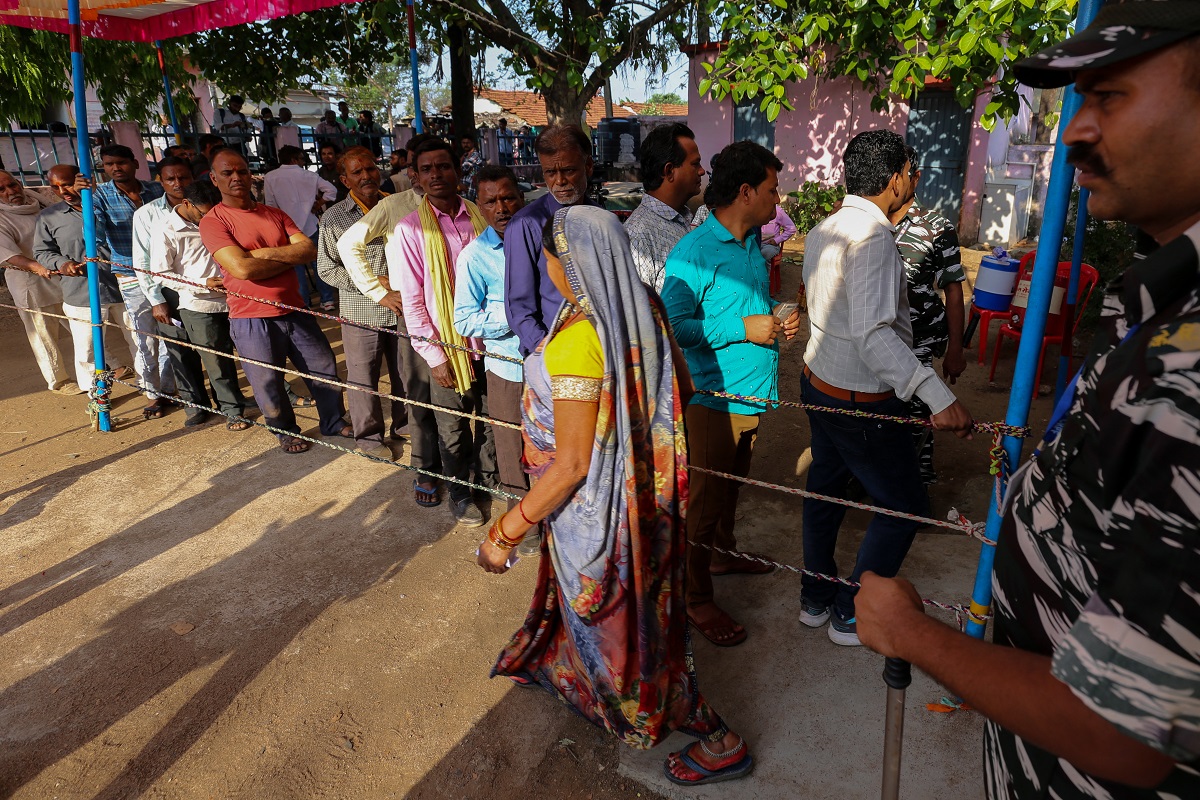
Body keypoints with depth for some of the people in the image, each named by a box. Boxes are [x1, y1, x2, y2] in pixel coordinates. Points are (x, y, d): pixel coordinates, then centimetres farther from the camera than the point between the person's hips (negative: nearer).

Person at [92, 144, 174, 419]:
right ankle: (153, 394, 15)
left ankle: (169, 388, 24)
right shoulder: (101, 195, -1)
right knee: (145, 340, -1)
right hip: (133, 278, -2)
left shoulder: (156, 190, 5)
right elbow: (96, 235, -14)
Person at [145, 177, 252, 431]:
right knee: (216, 360, 0)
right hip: (197, 306, -4)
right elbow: (160, 274, -8)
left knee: (226, 356, 6)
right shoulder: (165, 232, -7)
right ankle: (231, 409, 13)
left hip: (226, 300, 4)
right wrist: (204, 284, -15)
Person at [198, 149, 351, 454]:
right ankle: (285, 431, 32)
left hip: (294, 310, 5)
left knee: (324, 368, 13)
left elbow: (308, 249, -4)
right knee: (268, 382, 8)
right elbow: (242, 268, -21)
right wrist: (289, 257, -9)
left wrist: (267, 253, -16)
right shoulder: (212, 221, -7)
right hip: (252, 319, -4)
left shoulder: (274, 214, 9)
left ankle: (333, 422, 33)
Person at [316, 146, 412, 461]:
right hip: (361, 313, -3)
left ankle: (404, 423, 35)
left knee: (407, 371, 14)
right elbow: (326, 268, -4)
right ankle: (368, 435, 25)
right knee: (363, 378, 7)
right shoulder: (334, 218, -5)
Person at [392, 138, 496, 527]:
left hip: (488, 339, 3)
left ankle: (489, 478, 38)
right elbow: (411, 301, -5)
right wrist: (434, 356, -8)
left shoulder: (480, 217, 2)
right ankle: (460, 492, 31)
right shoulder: (410, 228, -5)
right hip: (446, 346, -2)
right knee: (454, 428, 10)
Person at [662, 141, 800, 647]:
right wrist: (744, 329, -24)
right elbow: (674, 325, -22)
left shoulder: (752, 245, 9)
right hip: (714, 399, -9)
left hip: (752, 392, 9)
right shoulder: (693, 253, -19)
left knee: (732, 484, 25)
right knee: (704, 497, 3)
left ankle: (725, 553, 47)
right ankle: (696, 598, 18)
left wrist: (777, 317, 1)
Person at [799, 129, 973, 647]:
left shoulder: (823, 229, 4)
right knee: (905, 507, 7)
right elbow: (872, 333, -34)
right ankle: (851, 615, 18)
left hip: (819, 381, 9)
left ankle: (815, 598, 37)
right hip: (863, 400, -9)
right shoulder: (873, 235, -24)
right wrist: (938, 396, -39)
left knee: (826, 487, 21)